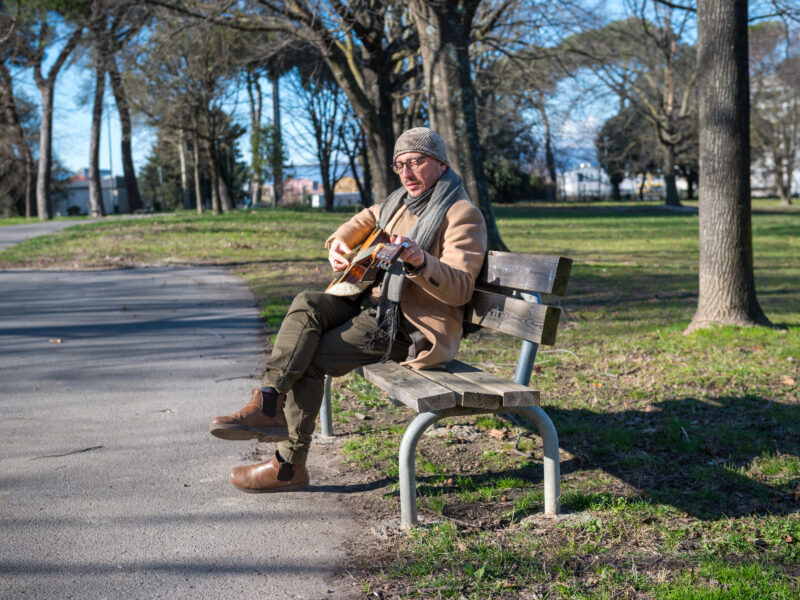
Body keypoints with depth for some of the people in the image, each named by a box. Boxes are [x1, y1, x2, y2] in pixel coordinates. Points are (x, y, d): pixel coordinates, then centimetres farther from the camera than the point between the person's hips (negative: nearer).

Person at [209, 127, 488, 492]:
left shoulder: (462, 214, -10)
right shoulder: (402, 201, 16)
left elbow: (461, 290, -18)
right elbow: (367, 219, 37)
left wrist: (420, 261, -36)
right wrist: (339, 242, 16)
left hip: (415, 327, -8)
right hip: (374, 302, 8)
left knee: (311, 358, -18)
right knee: (307, 304, -19)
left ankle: (290, 465, -11)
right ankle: (268, 404, -29)